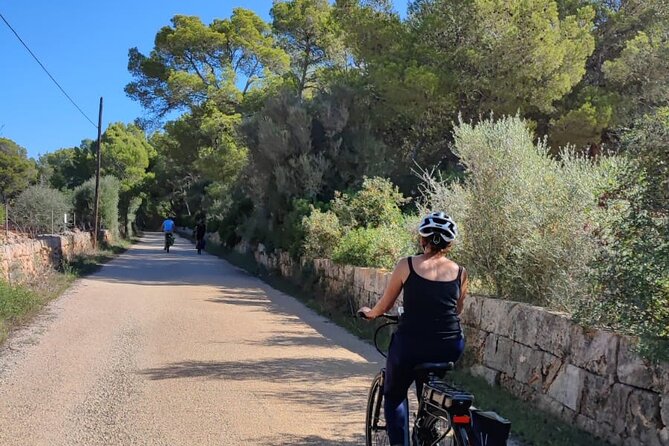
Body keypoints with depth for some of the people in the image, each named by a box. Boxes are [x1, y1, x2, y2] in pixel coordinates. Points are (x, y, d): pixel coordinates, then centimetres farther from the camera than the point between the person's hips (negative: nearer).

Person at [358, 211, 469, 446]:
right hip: (448, 348, 3)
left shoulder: (407, 265, -2)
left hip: (410, 344, -3)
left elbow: (384, 306, 7)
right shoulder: (460, 272, 4)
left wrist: (369, 313, 29)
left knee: (394, 395, 22)